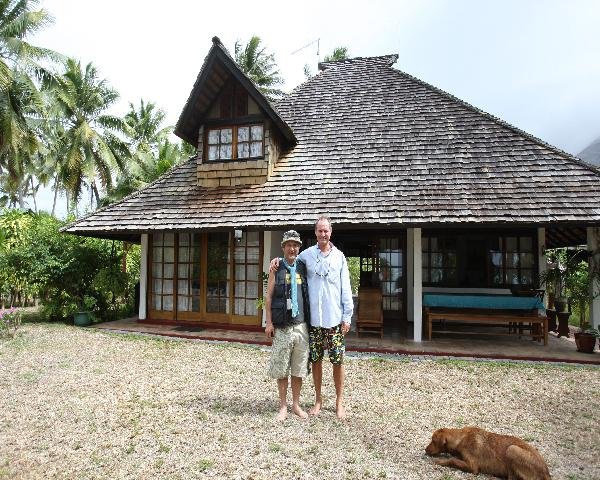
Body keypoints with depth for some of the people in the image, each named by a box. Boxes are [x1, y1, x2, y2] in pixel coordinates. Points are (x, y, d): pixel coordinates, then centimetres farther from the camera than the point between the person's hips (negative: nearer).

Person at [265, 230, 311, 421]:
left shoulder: (303, 268, 8)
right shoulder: (276, 268, 1)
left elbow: (309, 295, 13)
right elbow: (268, 296, 1)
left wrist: (310, 320, 7)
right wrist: (269, 322, -5)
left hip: (301, 325, 2)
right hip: (282, 326, -2)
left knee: (299, 369, 10)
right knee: (281, 368, 6)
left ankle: (296, 404, 25)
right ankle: (283, 406, 21)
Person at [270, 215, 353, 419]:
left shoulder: (339, 257, 3)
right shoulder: (306, 255, 4)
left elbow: (346, 289, 3)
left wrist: (347, 317, -2)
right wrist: (278, 260, -3)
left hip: (335, 319, -1)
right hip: (313, 319, 1)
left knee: (337, 361, 4)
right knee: (316, 360, 10)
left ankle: (339, 401, 20)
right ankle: (318, 399, 26)